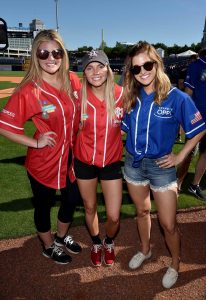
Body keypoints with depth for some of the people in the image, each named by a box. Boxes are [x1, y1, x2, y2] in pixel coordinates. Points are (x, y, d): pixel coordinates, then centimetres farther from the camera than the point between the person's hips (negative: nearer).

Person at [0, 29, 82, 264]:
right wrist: (35, 142, -18)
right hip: (43, 162, -5)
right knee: (44, 205, 16)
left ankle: (61, 236, 51)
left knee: (71, 200, 22)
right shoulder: (28, 90, -20)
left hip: (70, 158, 5)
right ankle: (49, 247, 45)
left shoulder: (72, 82, -6)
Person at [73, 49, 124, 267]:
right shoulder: (79, 97, -13)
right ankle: (96, 244, 48)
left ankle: (109, 243, 40)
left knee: (114, 216, 3)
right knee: (90, 208, 19)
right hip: (84, 161, 1)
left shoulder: (121, 94, -13)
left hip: (112, 161, 0)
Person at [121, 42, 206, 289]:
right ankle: (145, 250, 47)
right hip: (133, 163, 4)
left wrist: (180, 157, -8)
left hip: (161, 166, -3)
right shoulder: (130, 97, -3)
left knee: (168, 224, 5)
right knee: (141, 211, 22)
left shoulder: (176, 97, -15)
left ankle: (175, 264, 32)